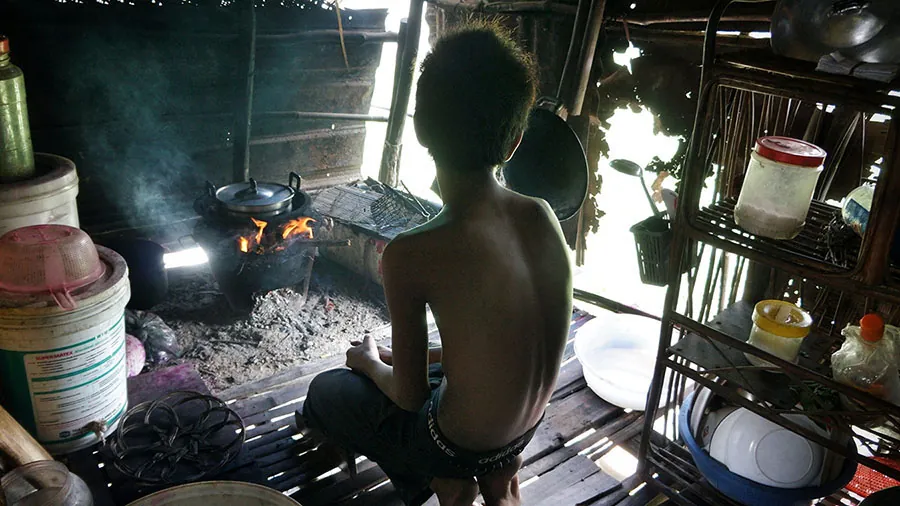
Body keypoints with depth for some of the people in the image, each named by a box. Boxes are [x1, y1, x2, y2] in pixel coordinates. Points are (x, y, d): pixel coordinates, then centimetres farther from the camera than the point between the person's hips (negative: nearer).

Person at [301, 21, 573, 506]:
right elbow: (504, 337, 2)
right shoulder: (543, 216, -12)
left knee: (325, 392, 20)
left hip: (461, 444, -6)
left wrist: (370, 361, 6)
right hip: (527, 426, 6)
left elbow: (409, 396, -16)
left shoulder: (409, 255, -29)